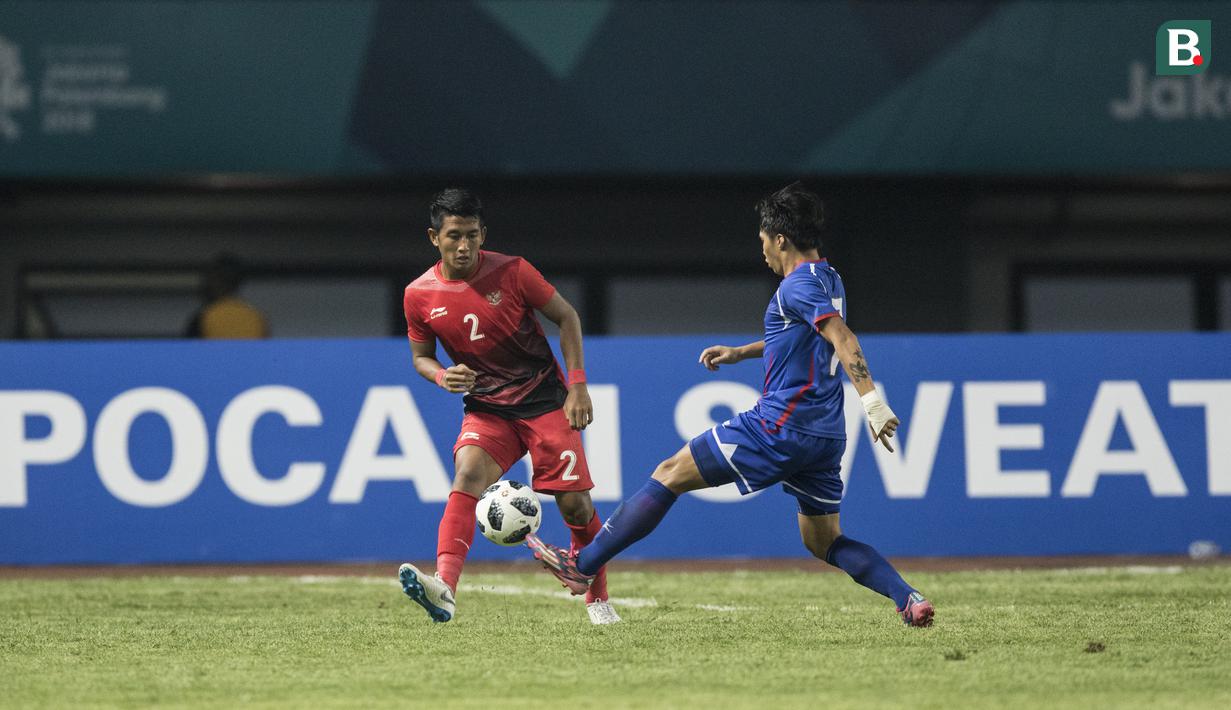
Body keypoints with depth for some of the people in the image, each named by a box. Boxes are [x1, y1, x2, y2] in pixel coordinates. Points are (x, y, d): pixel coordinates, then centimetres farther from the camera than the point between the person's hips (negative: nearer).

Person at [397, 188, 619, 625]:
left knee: (574, 503, -3)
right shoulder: (420, 295, -4)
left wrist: (577, 384, -8)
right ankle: (444, 589, -44)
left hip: (544, 398, -1)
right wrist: (442, 376, -12)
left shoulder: (512, 272, -11)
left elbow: (566, 318, -1)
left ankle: (597, 599, 22)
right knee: (467, 476, -27)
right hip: (486, 408, 1)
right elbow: (421, 356, 11)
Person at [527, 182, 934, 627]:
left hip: (780, 425, -9)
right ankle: (908, 598, -4)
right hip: (824, 436, 9)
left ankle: (581, 564, 5)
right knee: (823, 542, 16)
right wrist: (740, 353, 33)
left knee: (671, 474, 1)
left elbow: (843, 339, -26)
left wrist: (871, 401, -37)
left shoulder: (798, 285, -12)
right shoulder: (828, 280, 17)